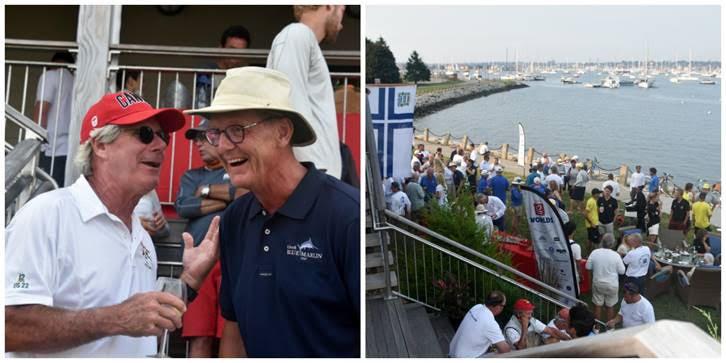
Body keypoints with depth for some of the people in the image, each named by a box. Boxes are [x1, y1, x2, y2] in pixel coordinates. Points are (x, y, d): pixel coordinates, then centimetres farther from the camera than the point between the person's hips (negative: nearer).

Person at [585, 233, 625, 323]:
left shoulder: (594, 253, -14)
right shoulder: (615, 255, -19)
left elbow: (588, 266, -3)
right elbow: (622, 271, -9)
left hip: (597, 283, 1)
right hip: (611, 285, -1)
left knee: (597, 305, 15)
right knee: (609, 306, 15)